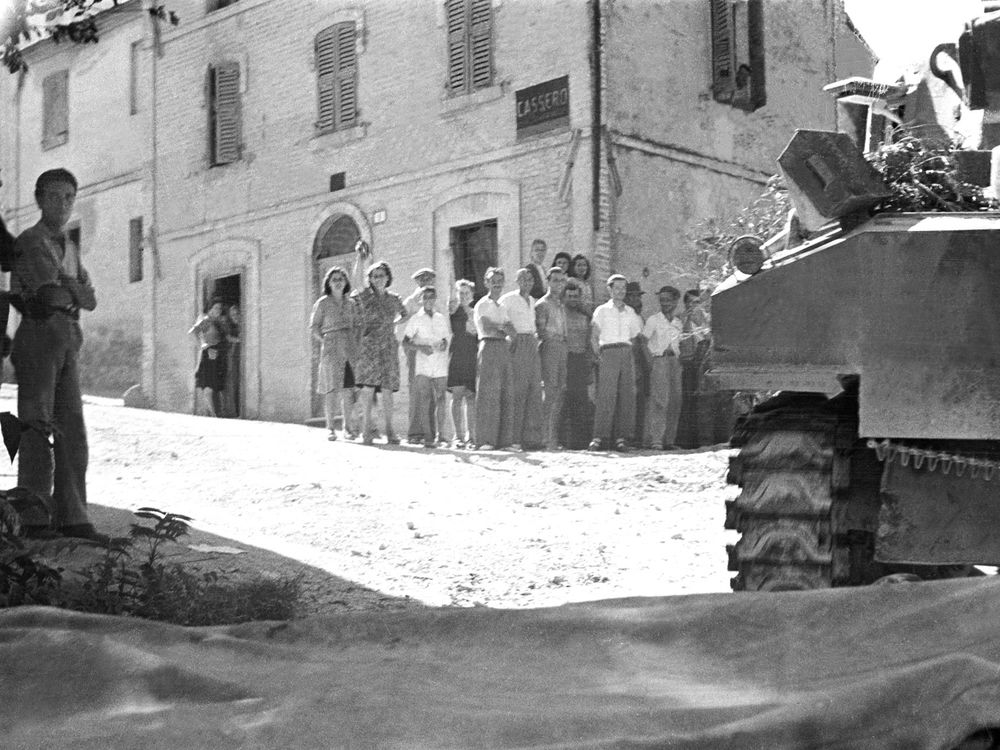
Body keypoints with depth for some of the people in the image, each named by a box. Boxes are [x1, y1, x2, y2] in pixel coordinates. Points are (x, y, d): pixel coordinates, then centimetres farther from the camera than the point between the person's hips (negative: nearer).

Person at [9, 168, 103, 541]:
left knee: (72, 431, 1)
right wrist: (74, 290, 2)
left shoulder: (69, 248, 21)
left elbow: (90, 298, 12)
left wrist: (63, 292, -6)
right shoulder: (30, 242, -2)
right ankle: (35, 520, -7)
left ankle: (71, 517, 2)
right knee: (37, 429, -9)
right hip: (38, 337, -7)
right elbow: (51, 291, -14)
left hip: (68, 341, 7)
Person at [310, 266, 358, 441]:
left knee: (349, 390, -2)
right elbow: (313, 327, 5)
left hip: (349, 349, 3)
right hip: (331, 350, -3)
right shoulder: (323, 303, 4)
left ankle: (347, 426, 8)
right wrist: (325, 341, -5)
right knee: (332, 389, -4)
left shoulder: (350, 303, 14)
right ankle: (330, 428, 3)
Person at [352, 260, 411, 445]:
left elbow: (406, 315, 30)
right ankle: (366, 427, -14)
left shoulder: (394, 299, 13)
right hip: (368, 345, -3)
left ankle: (389, 429, 2)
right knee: (368, 385, -16)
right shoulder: (362, 296, 3)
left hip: (388, 346, 3)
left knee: (386, 389, -1)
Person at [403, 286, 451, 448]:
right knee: (423, 402, -8)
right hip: (423, 366, -2)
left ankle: (440, 434, 11)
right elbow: (405, 340, 2)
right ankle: (428, 437, -7)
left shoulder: (442, 319, 15)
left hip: (441, 366, 2)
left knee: (440, 401, 1)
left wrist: (445, 343, 0)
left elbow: (448, 336, 23)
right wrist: (420, 347, -14)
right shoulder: (416, 319, 6)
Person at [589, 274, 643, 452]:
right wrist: (599, 355, -3)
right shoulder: (602, 310, 9)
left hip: (627, 354, 4)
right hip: (608, 353, -4)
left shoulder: (630, 312, 18)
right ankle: (600, 437, -16)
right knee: (606, 396, -14)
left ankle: (622, 436, 0)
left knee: (627, 396, -3)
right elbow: (594, 337, 6)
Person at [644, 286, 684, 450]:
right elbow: (643, 341, -4)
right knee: (660, 400, -14)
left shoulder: (677, 322, 17)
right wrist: (650, 359, -12)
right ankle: (655, 439, -16)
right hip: (658, 361, -6)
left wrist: (679, 360, 9)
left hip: (674, 361, 6)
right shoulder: (653, 320, 1)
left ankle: (669, 439, 7)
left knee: (675, 401, 2)